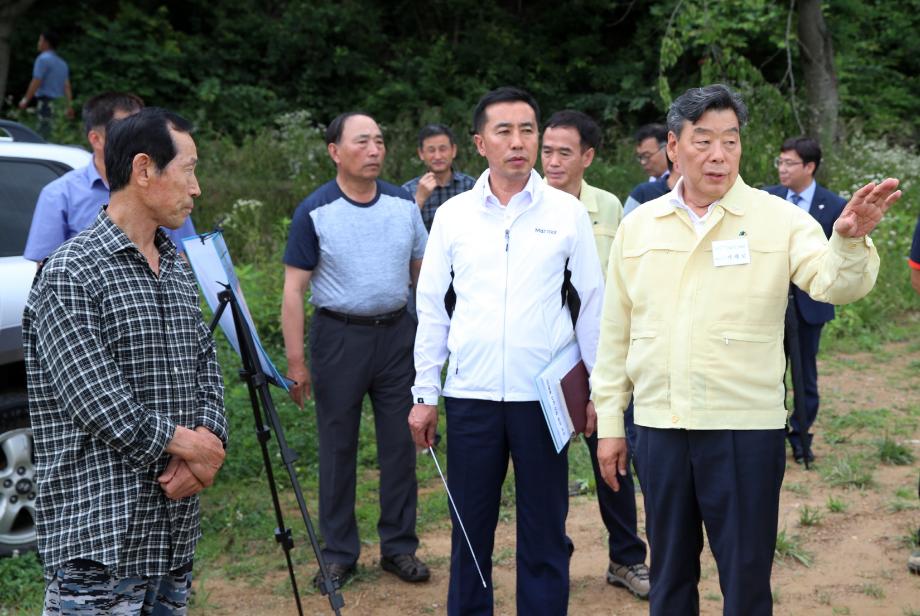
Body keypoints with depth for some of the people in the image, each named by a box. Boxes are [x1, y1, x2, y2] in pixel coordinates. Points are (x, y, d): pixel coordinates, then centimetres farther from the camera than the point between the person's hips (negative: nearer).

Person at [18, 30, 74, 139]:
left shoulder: (43, 59, -7)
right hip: (59, 101, 8)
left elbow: (36, 82, -12)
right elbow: (67, 86, 13)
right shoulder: (62, 62, 18)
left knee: (44, 132, -11)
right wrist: (69, 105, 10)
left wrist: (26, 99, -7)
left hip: (46, 101, -8)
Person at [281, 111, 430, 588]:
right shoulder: (315, 212, -7)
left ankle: (399, 546, 20)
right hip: (339, 334, -3)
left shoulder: (404, 204, 4)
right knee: (337, 447, 5)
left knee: (400, 444, 7)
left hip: (397, 332, 3)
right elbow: (294, 289, -7)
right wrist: (295, 360, -11)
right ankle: (339, 553, 17)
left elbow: (423, 271, 11)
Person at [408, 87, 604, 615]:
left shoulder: (567, 213, 1)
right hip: (471, 394, 1)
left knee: (544, 532, 7)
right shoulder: (453, 215, 4)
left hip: (544, 395, -1)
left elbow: (593, 305, 5)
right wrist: (425, 395, 6)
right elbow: (432, 309, 7)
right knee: (470, 530, 9)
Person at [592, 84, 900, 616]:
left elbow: (835, 284, -17)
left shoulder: (779, 219, -3)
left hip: (746, 430, -3)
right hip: (659, 426, 3)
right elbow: (616, 333, 9)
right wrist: (609, 422, 9)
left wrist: (851, 240, -38)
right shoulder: (638, 227, 5)